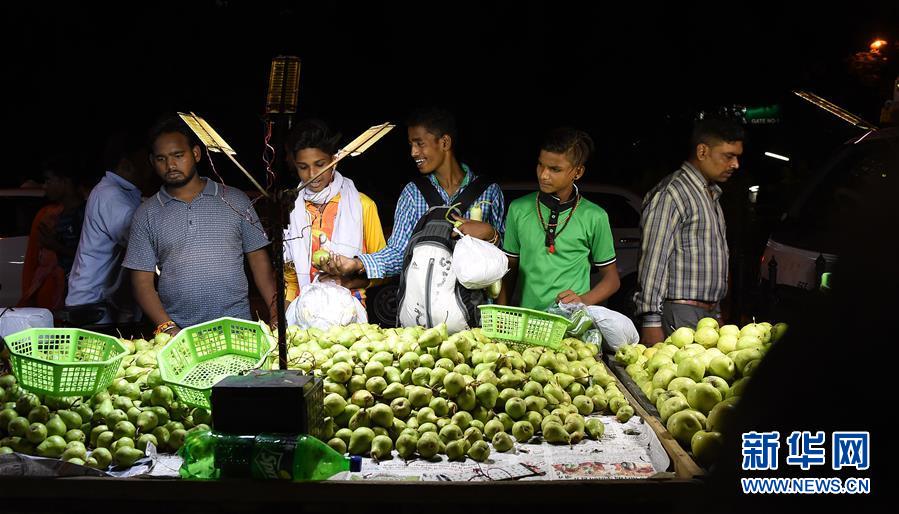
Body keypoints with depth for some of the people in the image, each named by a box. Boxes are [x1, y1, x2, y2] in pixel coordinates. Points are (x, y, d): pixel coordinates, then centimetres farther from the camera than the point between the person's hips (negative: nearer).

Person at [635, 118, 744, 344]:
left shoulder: (711, 195, 21)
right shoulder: (672, 193, -8)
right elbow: (653, 259, -15)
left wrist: (716, 313, 19)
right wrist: (651, 321, -20)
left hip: (710, 313, 8)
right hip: (681, 315, -8)